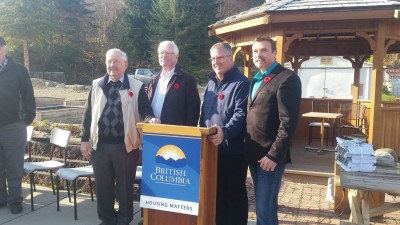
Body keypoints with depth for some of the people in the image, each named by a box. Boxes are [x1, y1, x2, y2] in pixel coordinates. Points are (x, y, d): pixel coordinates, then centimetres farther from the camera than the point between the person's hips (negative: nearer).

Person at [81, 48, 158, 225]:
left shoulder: (137, 87, 1)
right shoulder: (97, 85, 9)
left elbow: (145, 110, -3)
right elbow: (88, 113, 8)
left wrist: (150, 119, -26)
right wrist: (85, 139, 3)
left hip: (125, 145, -2)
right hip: (99, 144, 3)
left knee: (125, 186, 8)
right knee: (103, 186, 13)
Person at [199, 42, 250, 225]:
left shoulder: (241, 83, -10)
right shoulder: (211, 82, 15)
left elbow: (241, 114, -21)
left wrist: (225, 132, -35)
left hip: (233, 149, -7)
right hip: (211, 148, 7)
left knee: (235, 192, 6)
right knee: (216, 191, 17)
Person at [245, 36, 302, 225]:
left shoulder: (287, 78, -12)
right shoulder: (256, 79, 15)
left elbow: (289, 121, -18)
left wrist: (274, 155, -18)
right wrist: (246, 146, 10)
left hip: (270, 155, -8)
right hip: (253, 153, 8)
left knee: (265, 208, 0)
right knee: (261, 205, 18)